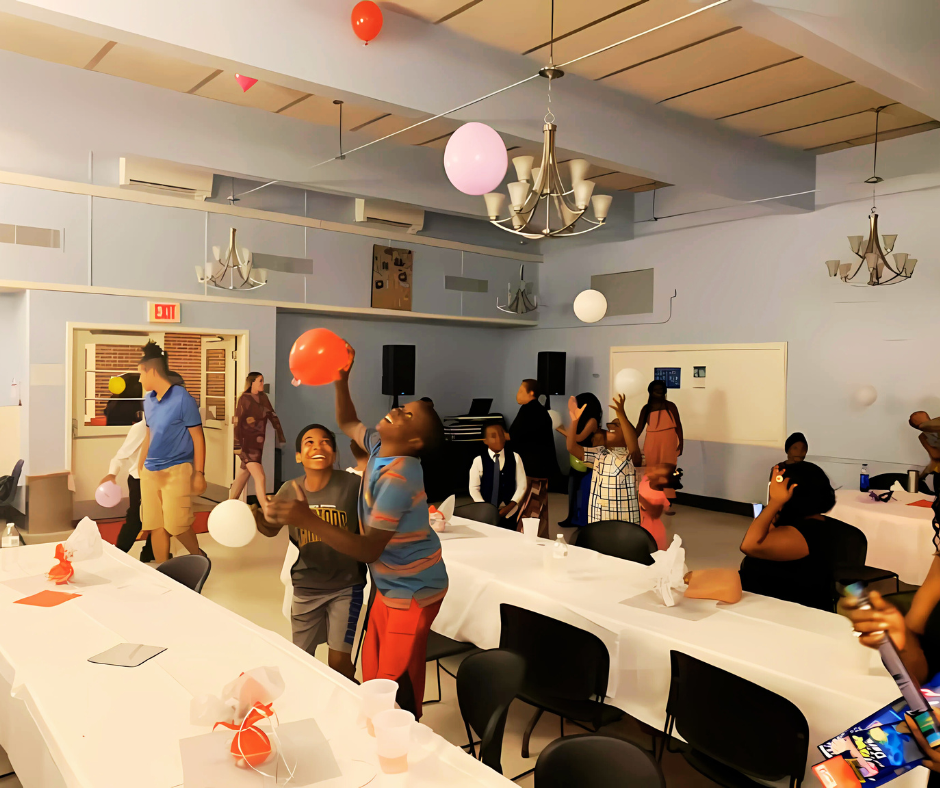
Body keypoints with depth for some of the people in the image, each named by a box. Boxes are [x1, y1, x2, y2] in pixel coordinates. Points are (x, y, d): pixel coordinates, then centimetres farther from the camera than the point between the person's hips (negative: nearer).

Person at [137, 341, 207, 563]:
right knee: (156, 526, 7)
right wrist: (140, 466, 19)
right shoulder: (148, 400, 8)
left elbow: (198, 438, -9)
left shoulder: (183, 399, -12)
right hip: (150, 471, 6)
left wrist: (199, 474, -12)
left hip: (177, 470, -6)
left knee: (177, 525, -8)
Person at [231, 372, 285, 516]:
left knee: (244, 474, 18)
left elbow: (273, 417, 8)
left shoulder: (263, 398, 9)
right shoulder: (244, 399, -9)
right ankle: (267, 512, -15)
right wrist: (238, 444, -19)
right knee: (260, 477, -14)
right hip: (247, 444, -7)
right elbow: (238, 422, -14)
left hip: (258, 443, 7)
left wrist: (281, 437, 3)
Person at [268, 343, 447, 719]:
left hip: (413, 592, -8)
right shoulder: (380, 449, -3)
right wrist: (341, 380, -2)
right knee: (373, 676, 15)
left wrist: (307, 520, -37)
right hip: (390, 586, 8)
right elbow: (347, 423, 16)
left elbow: (369, 549, -30)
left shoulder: (397, 477, -29)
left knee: (398, 691, 0)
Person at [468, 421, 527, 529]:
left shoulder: (515, 458, 1)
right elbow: (474, 488, -2)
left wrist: (508, 507, -11)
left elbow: (521, 486, 0)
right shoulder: (479, 461, -4)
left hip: (509, 513, 1)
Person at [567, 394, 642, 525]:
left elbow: (634, 446, -29)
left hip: (624, 521, -3)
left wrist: (621, 415, -39)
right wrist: (574, 420, -19)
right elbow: (572, 447, -4)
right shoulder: (599, 453, 6)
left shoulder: (630, 455, -5)